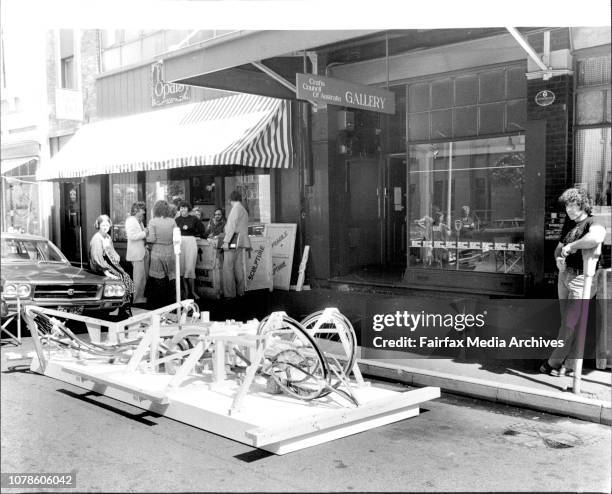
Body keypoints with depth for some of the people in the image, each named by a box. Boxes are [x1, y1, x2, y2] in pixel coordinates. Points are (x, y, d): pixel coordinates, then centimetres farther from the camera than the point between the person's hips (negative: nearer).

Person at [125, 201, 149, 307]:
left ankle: (141, 296, 21)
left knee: (145, 276, 12)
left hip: (143, 252, 10)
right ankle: (136, 299, 3)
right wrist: (144, 233, -16)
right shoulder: (130, 220, -11)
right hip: (136, 253, -10)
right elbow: (131, 236, -21)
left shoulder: (139, 221, 19)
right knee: (139, 277, -6)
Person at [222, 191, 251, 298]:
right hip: (241, 241, 9)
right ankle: (240, 291, 13)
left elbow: (232, 226, -15)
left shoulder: (236, 208, -7)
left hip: (233, 241, -9)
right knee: (238, 267, 10)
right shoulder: (244, 210, 20)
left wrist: (226, 241, -16)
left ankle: (229, 293, -9)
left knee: (228, 267, -7)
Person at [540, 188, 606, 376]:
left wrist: (571, 246, -27)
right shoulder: (569, 223, 10)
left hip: (581, 279, -8)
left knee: (570, 323, 0)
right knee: (567, 321, 13)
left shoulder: (593, 223, -15)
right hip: (564, 276, 8)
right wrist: (558, 259, -4)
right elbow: (559, 247, 19)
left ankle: (554, 362, 13)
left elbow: (595, 238, -40)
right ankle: (569, 363, 22)